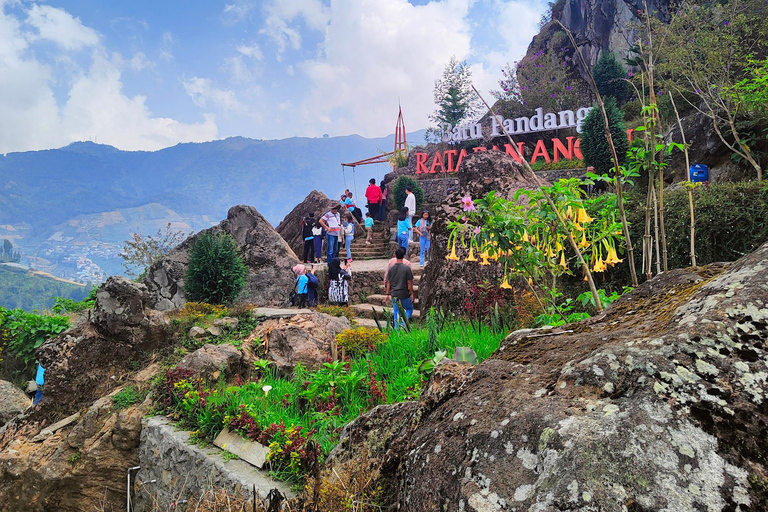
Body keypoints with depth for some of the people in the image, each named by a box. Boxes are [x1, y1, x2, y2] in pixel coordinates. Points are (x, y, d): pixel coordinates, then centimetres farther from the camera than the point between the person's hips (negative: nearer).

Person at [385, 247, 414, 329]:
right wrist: (412, 294, 1)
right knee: (409, 309, 15)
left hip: (394, 294, 4)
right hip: (404, 294, -4)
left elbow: (388, 283, 5)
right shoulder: (406, 268, -12)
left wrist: (388, 294, 15)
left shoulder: (391, 269, 1)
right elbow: (409, 283, -9)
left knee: (396, 312, 14)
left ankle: (397, 328, 15)